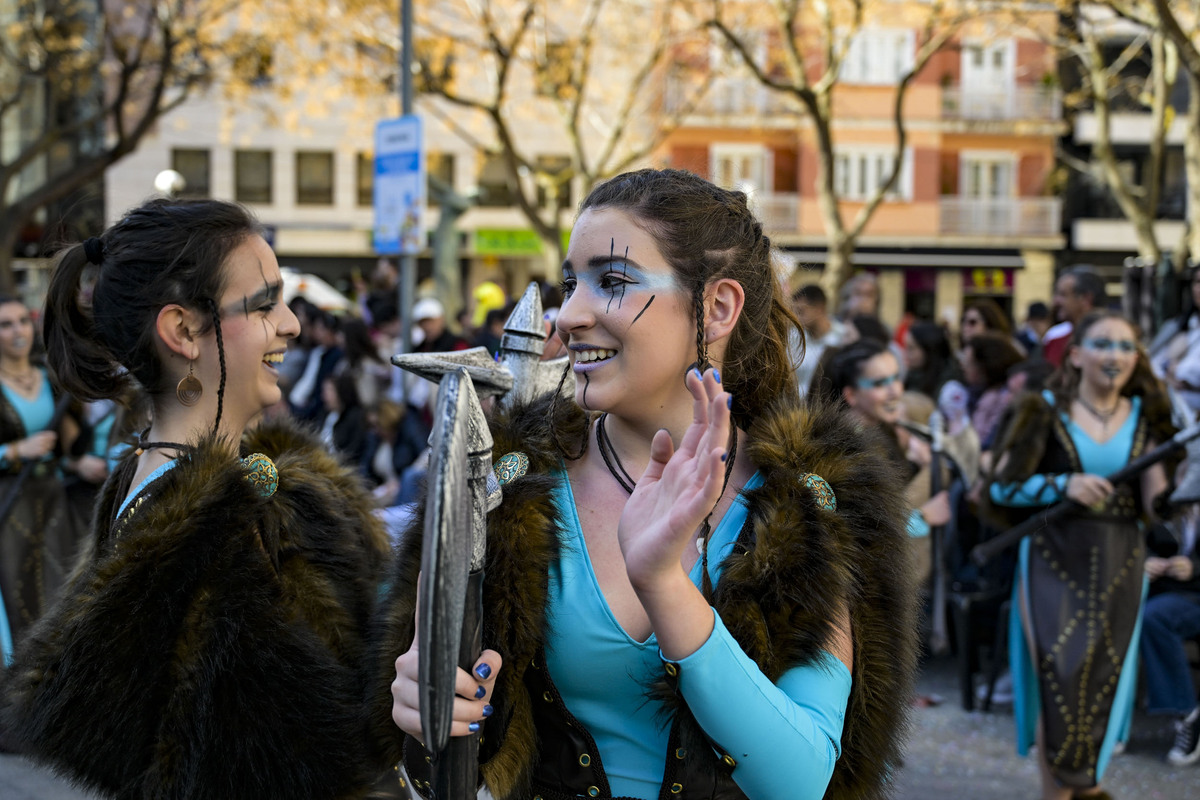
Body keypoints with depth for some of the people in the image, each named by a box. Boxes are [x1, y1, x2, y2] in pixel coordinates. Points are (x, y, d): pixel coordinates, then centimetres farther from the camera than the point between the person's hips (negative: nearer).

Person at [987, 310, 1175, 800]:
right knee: (1060, 675, -11)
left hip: (1119, 566, 3)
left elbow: (1156, 502, 5)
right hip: (1055, 561, -3)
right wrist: (1064, 485, -18)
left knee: (1106, 680, 6)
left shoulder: (1144, 416, 8)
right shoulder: (1046, 411, -1)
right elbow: (1002, 487, -5)